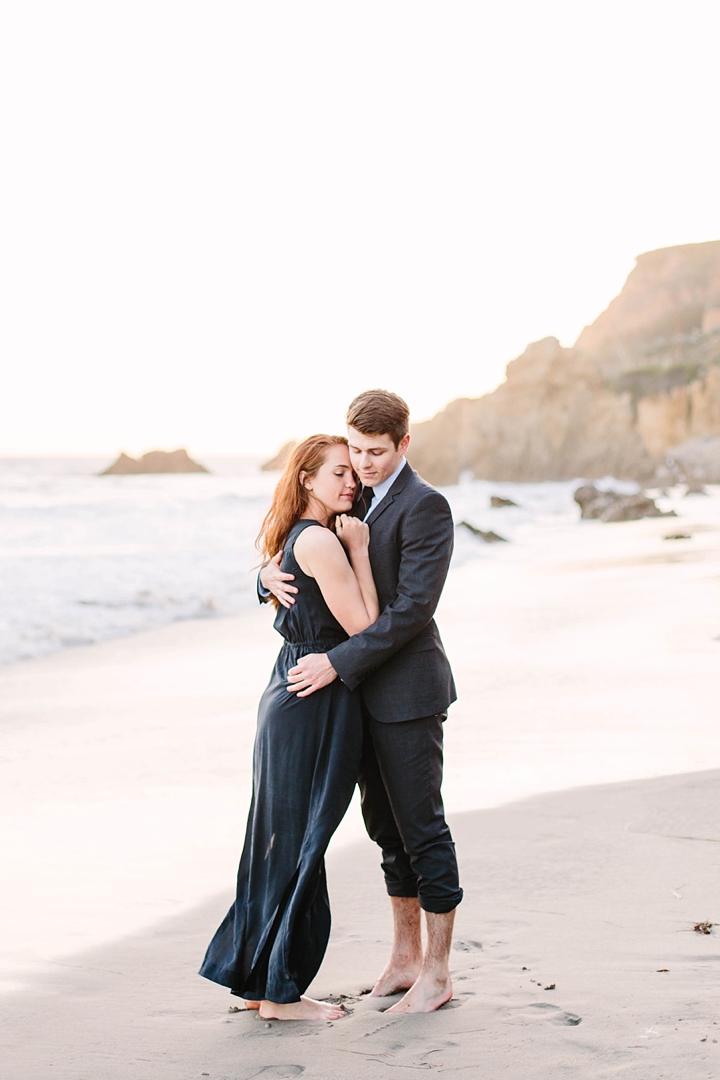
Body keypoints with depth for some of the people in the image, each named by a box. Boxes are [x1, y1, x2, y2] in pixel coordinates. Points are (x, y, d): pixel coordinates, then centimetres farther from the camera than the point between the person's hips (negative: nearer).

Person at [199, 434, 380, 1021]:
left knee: (280, 842, 15)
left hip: (289, 695, 10)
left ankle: (255, 977, 24)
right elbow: (363, 627, -17)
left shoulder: (294, 538, 15)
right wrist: (359, 550, -12)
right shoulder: (320, 541, -16)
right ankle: (280, 991, 7)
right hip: (316, 706, -10)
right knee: (300, 845, -2)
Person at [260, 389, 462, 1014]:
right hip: (361, 693, 8)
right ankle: (406, 957, 26)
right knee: (387, 828, 14)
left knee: (421, 828, -1)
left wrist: (338, 663, -23)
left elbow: (412, 608, -21)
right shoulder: (353, 502, 12)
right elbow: (308, 567, 16)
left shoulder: (426, 506, -13)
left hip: (407, 691, -8)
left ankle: (437, 973, 8)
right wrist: (270, 576, -8)